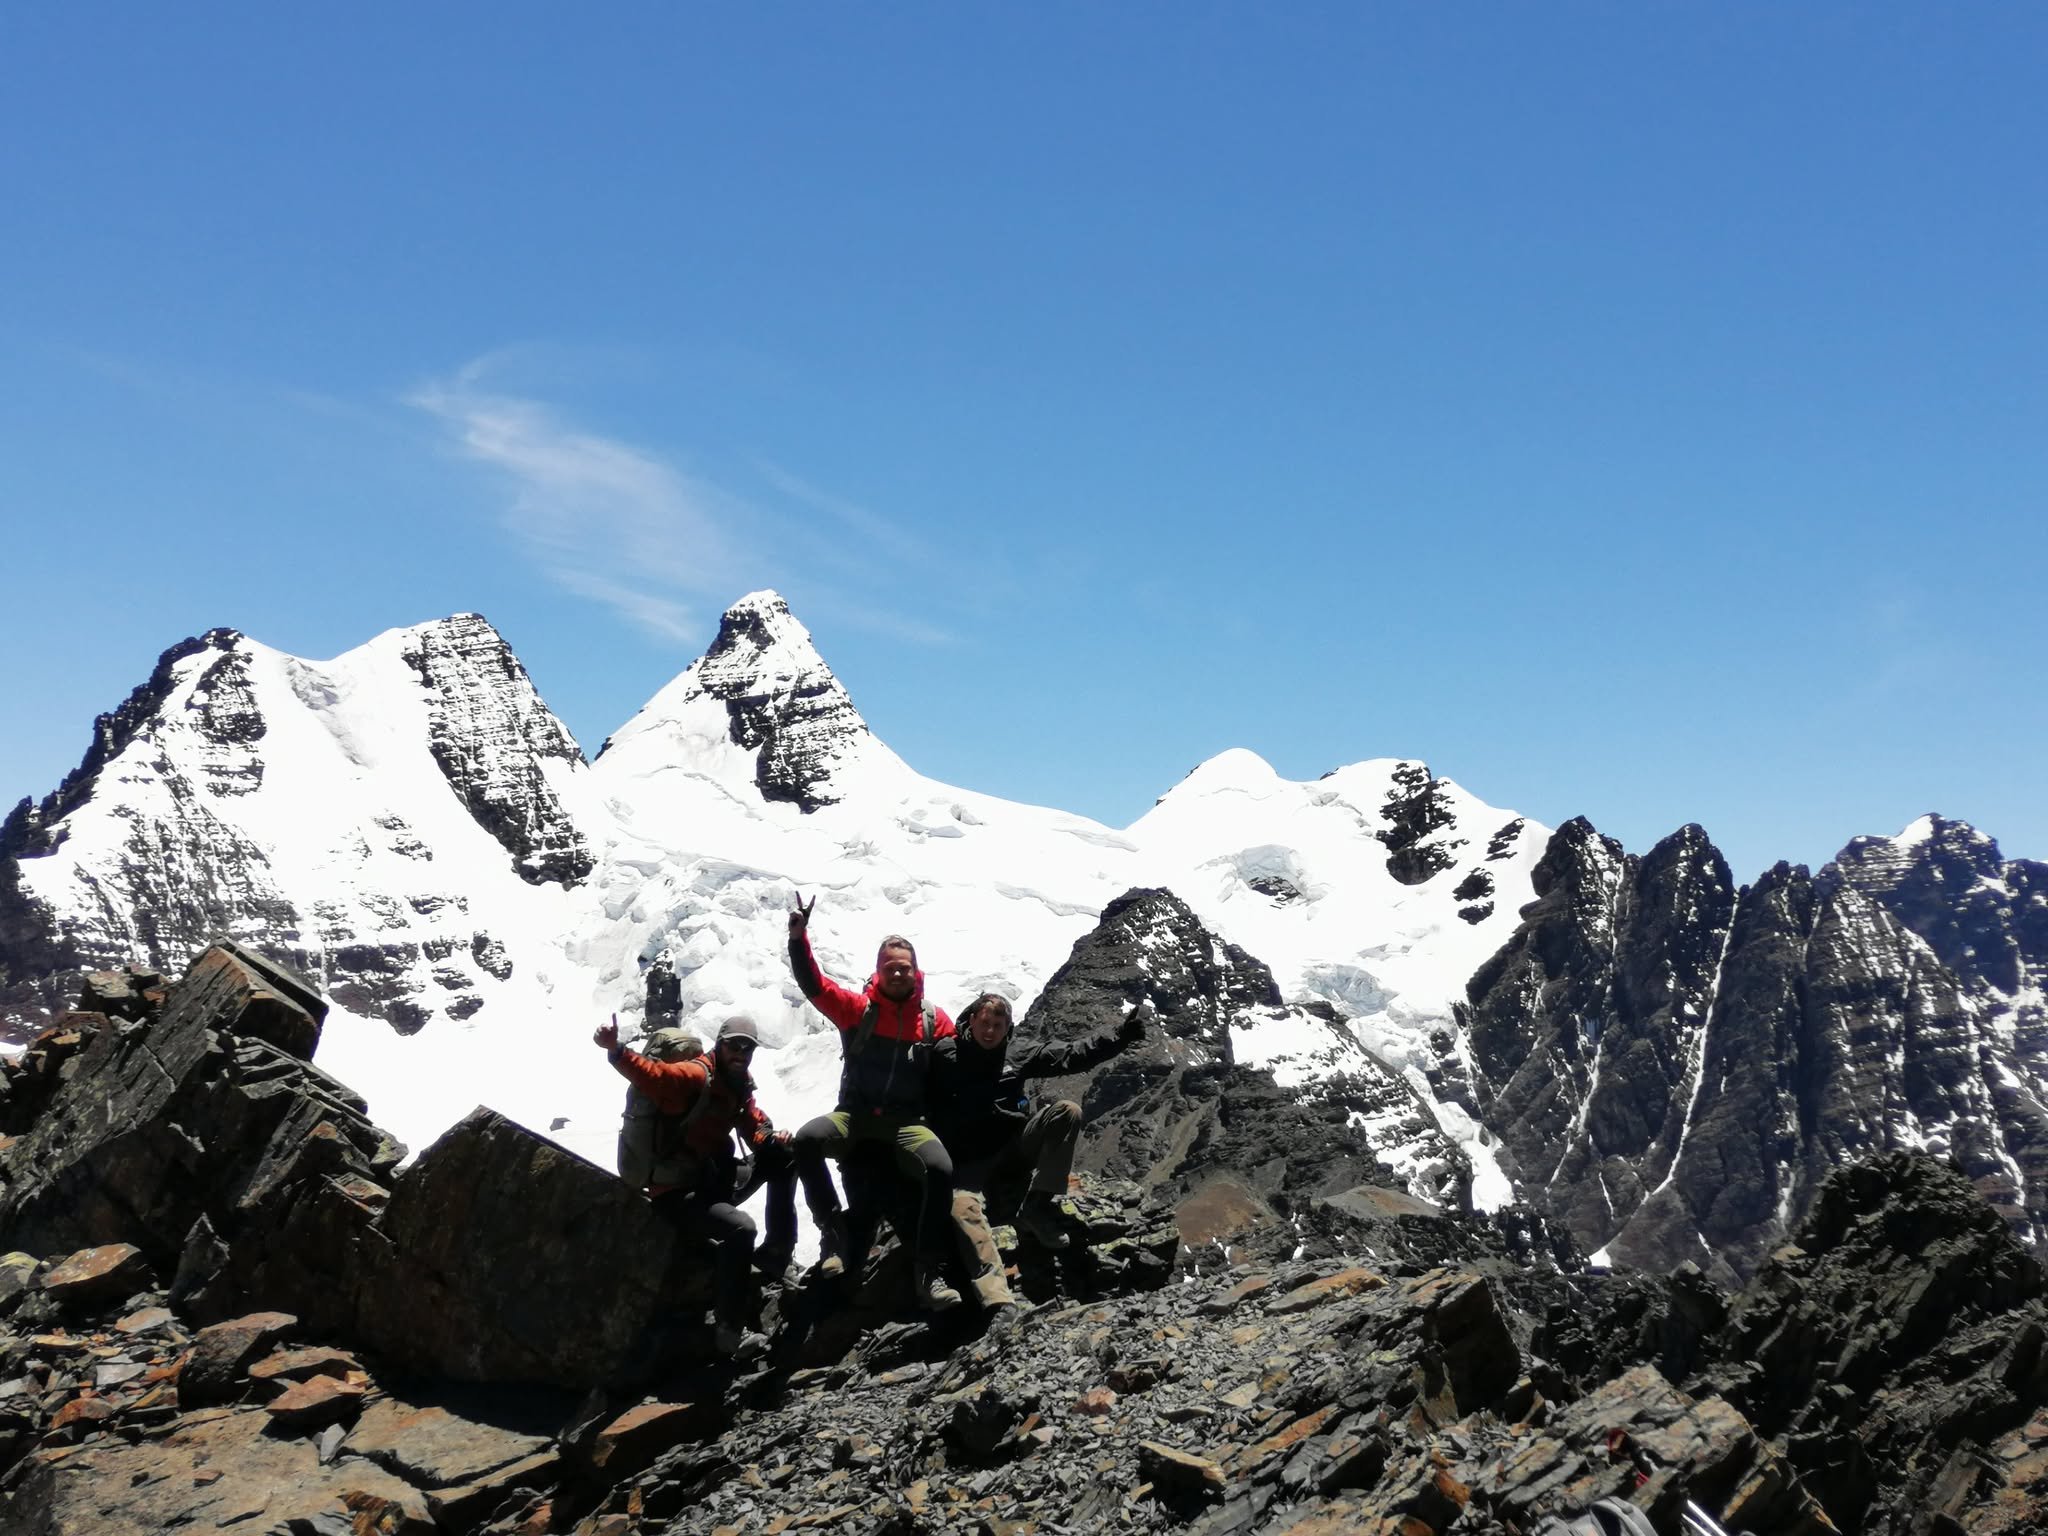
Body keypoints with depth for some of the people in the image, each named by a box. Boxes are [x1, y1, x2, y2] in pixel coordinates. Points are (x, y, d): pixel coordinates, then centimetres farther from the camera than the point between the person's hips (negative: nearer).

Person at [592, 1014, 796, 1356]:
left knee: (785, 1156, 5)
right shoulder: (697, 1076, -18)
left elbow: (755, 1130, 12)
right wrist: (616, 1051, -52)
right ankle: (729, 1331, -23)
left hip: (714, 1183, 8)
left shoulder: (740, 1087, 7)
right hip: (677, 1194, -8)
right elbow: (652, 1073, -33)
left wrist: (771, 1140, -12)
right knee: (740, 1228, -31)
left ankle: (777, 1249, 4)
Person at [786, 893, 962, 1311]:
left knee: (940, 1169, -30)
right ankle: (834, 1231, -17)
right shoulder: (857, 1009, 5)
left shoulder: (935, 1019, 8)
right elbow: (814, 986, -7)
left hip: (908, 1122, 0)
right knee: (806, 1139, -31)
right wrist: (798, 939, -21)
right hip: (855, 1116, 0)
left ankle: (930, 1275, -25)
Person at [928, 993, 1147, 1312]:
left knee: (1066, 1111, -17)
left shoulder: (1016, 1057, 6)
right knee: (963, 1206, -34)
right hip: (968, 1162, -3)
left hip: (1013, 1148, 3)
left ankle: (1038, 1206, -20)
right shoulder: (945, 1056, -2)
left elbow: (1072, 1055, 2)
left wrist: (1122, 1034, -6)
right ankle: (997, 1301, -51)